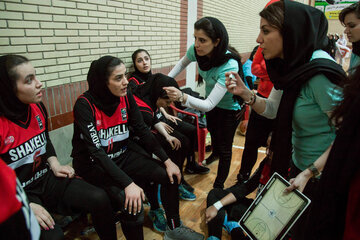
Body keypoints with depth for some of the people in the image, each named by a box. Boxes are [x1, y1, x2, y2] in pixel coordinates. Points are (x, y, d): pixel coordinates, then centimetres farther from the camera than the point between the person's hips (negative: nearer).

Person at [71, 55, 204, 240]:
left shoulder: (126, 96, -5)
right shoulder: (85, 104, -21)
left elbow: (142, 130, -1)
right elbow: (96, 151, -26)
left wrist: (167, 160, -8)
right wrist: (128, 184, -34)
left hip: (122, 155, 6)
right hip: (93, 163, -5)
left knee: (170, 175, -6)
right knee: (132, 203, -27)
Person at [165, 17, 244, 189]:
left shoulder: (229, 66, -38)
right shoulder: (196, 51, -22)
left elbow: (209, 105, -41)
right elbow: (182, 63, 5)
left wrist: (182, 97, -55)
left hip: (230, 108, -5)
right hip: (211, 105, 5)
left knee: (224, 148, 3)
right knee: (214, 137, 24)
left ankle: (219, 186, 21)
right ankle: (215, 153, 56)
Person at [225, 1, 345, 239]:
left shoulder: (320, 73, -28)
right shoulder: (291, 66, -3)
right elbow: (272, 108, 6)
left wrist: (310, 173, -23)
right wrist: (245, 93, -10)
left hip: (321, 176, -7)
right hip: (298, 164, 7)